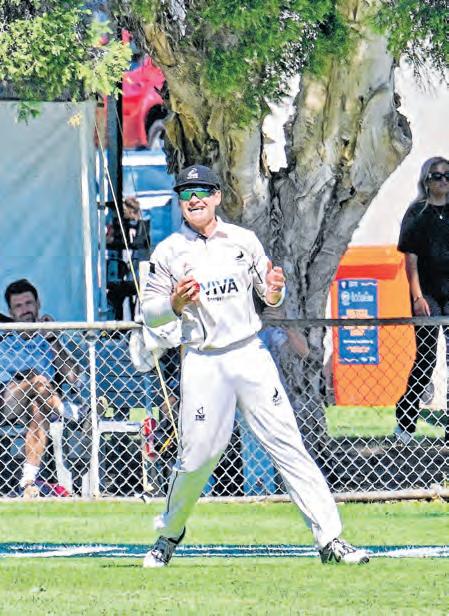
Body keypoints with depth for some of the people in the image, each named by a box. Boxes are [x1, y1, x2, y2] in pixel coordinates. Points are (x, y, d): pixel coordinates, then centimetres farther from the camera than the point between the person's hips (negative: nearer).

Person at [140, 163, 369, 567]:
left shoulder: (243, 241, 9)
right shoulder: (169, 252, 4)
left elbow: (269, 297, 15)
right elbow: (150, 314, 5)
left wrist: (275, 290, -8)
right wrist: (174, 304, -15)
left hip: (250, 355, 1)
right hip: (203, 363, -1)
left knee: (287, 443, -5)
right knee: (197, 455, -3)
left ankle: (329, 538, -9)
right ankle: (169, 535, 21)